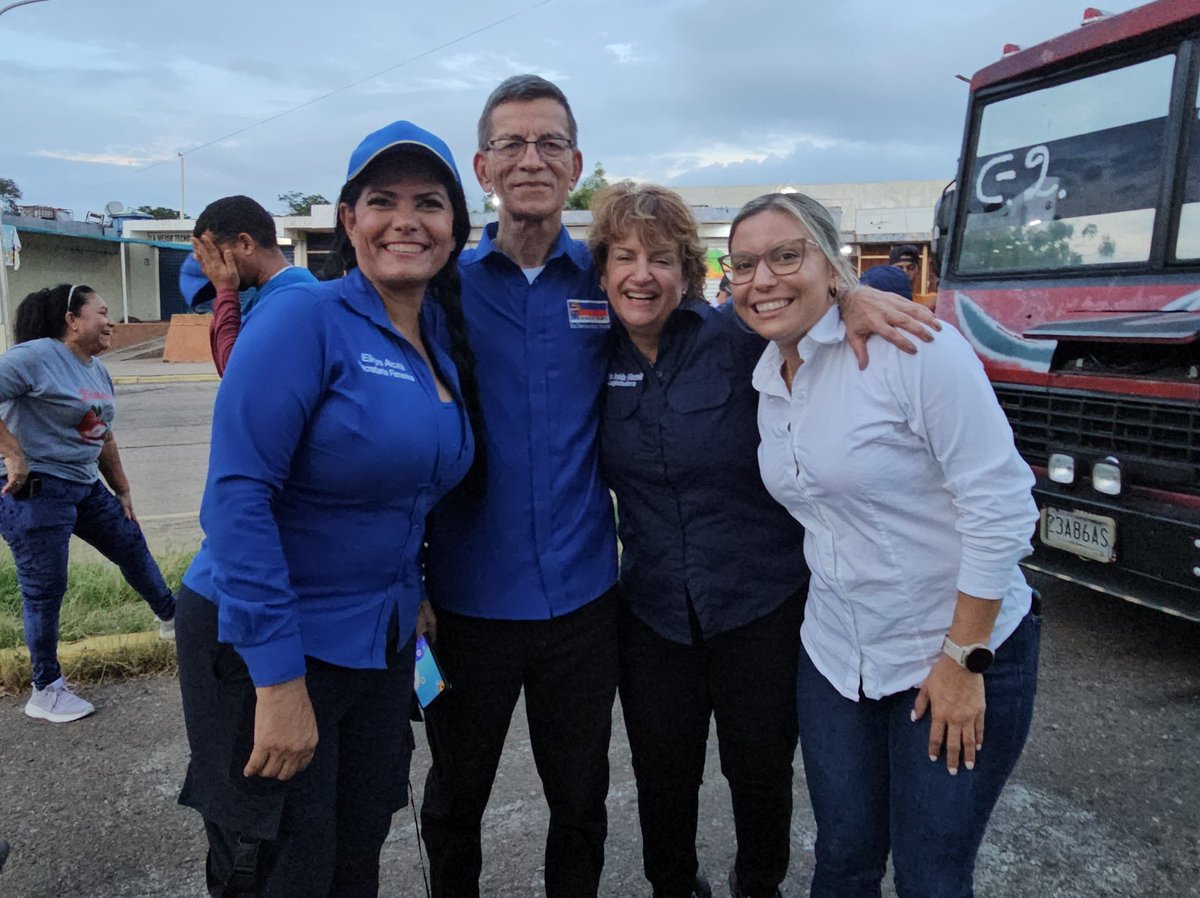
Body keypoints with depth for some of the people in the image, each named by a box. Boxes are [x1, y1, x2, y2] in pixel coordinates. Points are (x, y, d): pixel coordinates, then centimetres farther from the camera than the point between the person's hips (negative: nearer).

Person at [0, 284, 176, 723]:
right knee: (45, 589, 1)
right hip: (37, 491, -9)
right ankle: (46, 692, 15)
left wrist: (123, 491, 21)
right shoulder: (36, 356, -16)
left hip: (86, 487, 9)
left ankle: (171, 619, 40)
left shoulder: (97, 370, 11)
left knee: (133, 547, 18)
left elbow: (103, 437, 19)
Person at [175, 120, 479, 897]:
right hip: (267, 647, -6)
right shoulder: (307, 319, -17)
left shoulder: (446, 340, 3)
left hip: (385, 645, 6)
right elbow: (238, 493, -22)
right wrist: (278, 678, -22)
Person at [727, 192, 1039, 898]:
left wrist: (963, 658, -16)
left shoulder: (911, 346, -18)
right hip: (834, 657, 6)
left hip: (960, 655, -5)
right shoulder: (767, 380, 4)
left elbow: (1000, 505, -18)